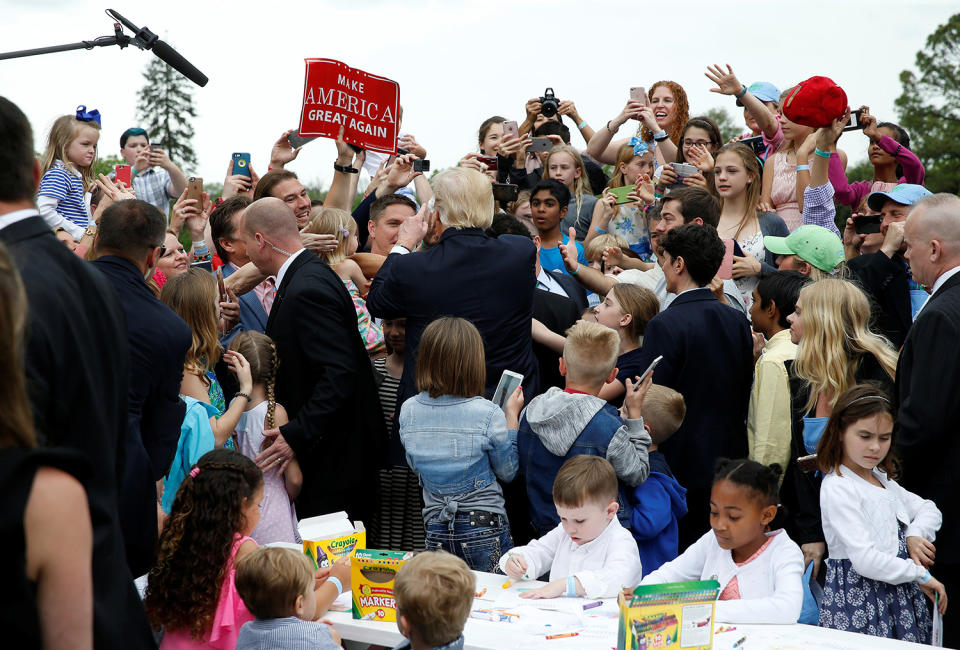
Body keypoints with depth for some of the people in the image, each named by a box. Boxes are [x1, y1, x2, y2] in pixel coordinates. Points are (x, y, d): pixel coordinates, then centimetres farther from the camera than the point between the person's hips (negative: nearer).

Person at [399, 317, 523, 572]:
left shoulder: (408, 411, -3)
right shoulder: (488, 414, -15)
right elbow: (507, 472, 0)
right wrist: (512, 415, 5)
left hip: (435, 531, 4)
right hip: (483, 530, -4)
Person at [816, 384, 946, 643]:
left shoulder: (882, 479, 15)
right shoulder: (837, 488, -13)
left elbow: (929, 510, 22)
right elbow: (865, 559, -20)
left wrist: (915, 536, 0)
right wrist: (920, 574, -12)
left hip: (898, 596, 8)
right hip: (858, 599, -8)